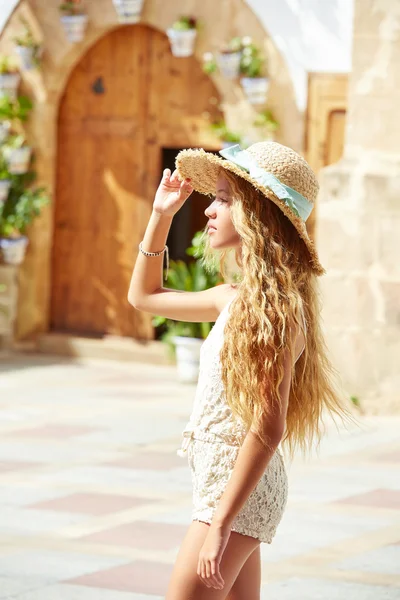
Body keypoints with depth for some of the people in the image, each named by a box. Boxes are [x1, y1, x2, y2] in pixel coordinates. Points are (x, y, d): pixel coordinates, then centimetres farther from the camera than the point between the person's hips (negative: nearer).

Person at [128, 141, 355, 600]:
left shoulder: (274, 307, -18)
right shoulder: (235, 298, 9)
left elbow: (268, 427, -22)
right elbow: (144, 295, 26)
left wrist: (220, 523, -24)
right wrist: (161, 215, 17)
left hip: (239, 491, -9)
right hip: (221, 480, 9)